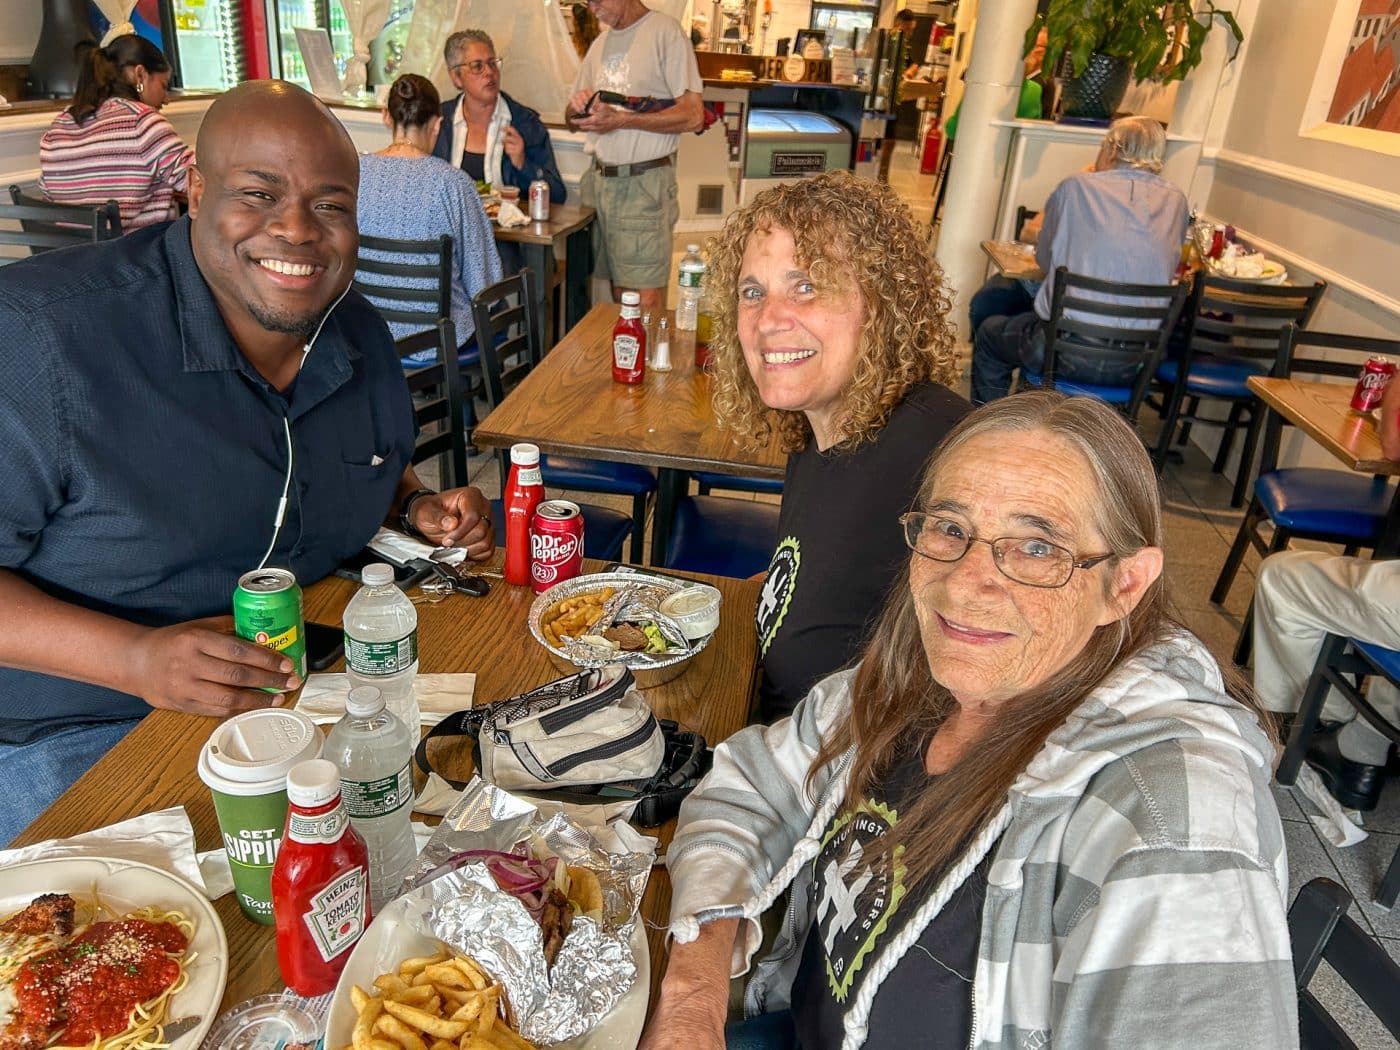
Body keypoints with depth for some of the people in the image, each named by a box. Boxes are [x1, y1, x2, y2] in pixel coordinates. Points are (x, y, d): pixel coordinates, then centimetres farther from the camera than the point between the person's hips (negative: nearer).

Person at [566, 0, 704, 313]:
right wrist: (579, 106, -2)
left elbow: (693, 116, -13)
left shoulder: (665, 32, -5)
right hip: (601, 179, 7)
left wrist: (620, 119, -16)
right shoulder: (600, 44, 18)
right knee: (618, 293, 7)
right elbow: (573, 121, 22)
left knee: (646, 300, -10)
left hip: (645, 182, -6)